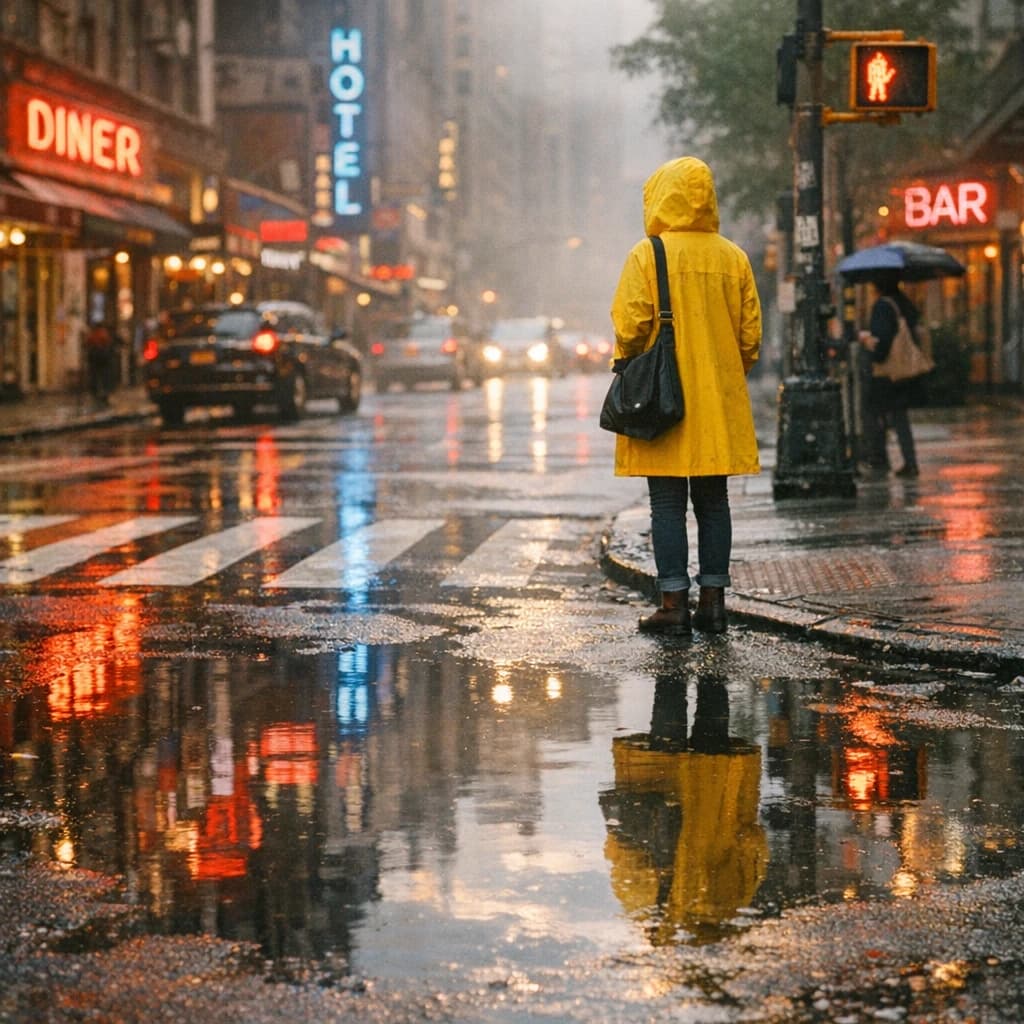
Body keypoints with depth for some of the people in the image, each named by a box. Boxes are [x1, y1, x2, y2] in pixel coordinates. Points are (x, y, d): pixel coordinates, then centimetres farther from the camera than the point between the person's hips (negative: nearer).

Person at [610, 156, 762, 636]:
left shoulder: (646, 256, -8)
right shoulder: (734, 258, 5)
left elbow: (629, 329, -11)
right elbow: (751, 336, 6)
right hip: (719, 401, 4)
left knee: (667, 504, 0)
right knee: (712, 502, 10)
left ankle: (674, 602, -1)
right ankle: (713, 600, 11)